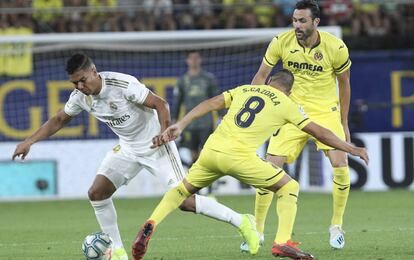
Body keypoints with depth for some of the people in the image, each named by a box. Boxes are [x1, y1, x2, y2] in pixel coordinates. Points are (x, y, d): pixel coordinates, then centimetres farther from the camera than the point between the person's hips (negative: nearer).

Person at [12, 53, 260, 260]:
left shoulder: (123, 84, -27)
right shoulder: (80, 96, -6)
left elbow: (160, 104, -23)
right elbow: (58, 120, 9)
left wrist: (164, 131, -39)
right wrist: (29, 142, 1)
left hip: (155, 145, -7)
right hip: (128, 148, 7)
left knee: (182, 200, -15)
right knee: (96, 192, -7)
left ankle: (242, 222, -2)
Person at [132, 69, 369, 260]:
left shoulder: (244, 89, 22)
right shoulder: (286, 105, 12)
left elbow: (210, 104, 11)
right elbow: (319, 132, 15)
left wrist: (180, 126, 8)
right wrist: (351, 149, 25)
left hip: (211, 150, 4)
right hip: (239, 157, -4)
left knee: (184, 189, 27)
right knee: (290, 187, 12)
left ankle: (151, 224, 5)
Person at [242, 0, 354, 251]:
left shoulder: (336, 48, -13)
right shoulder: (281, 42, -11)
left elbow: (344, 84, 2)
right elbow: (261, 76, 1)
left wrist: (344, 123, 6)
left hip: (327, 112, -1)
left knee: (340, 164, -18)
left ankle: (336, 225, 4)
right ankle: (258, 230, 4)